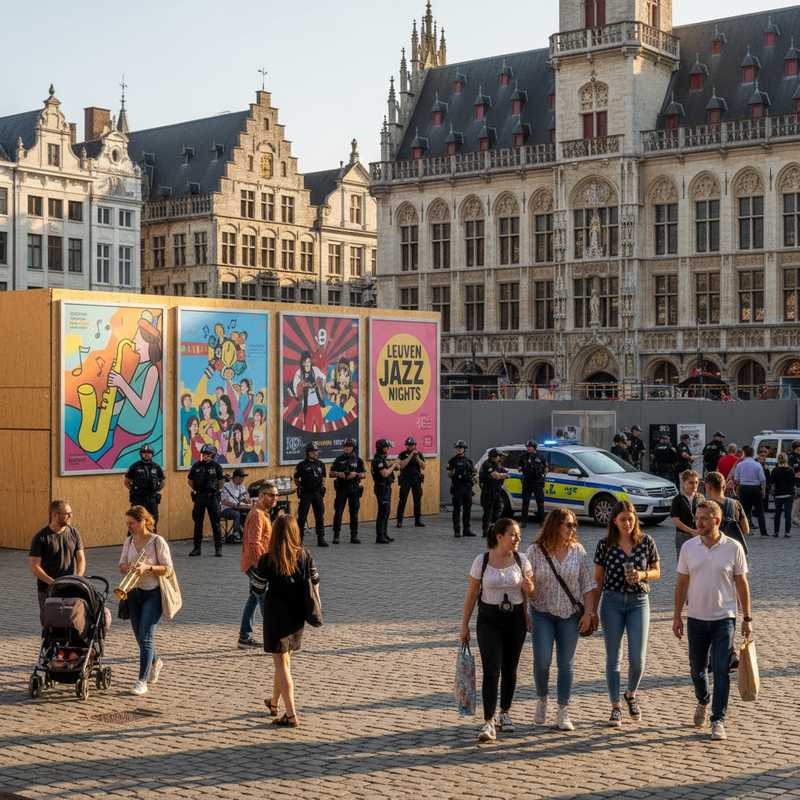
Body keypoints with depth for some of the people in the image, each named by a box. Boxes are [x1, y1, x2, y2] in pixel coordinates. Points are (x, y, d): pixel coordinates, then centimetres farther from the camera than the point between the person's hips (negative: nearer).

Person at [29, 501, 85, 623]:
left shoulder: (74, 533, 5)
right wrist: (53, 583, -20)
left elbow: (81, 559, 7)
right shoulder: (40, 537, -6)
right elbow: (34, 566, -9)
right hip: (48, 590, -3)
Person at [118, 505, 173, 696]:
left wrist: (148, 567, -26)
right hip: (134, 593, 6)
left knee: (146, 637, -12)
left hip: (152, 593, -6)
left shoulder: (157, 541, -10)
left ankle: (142, 681, -10)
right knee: (140, 636, 14)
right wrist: (128, 567, -13)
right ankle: (155, 662, 41)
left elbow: (167, 569, -11)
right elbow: (121, 566, 10)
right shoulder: (128, 541, 7)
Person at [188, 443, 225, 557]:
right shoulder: (196, 466, 3)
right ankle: (197, 548, 13)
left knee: (215, 524, -1)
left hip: (212, 498, -2)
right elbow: (190, 480, 14)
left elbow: (221, 481, 6)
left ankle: (218, 548, 4)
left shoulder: (216, 466, -3)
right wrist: (195, 490, 8)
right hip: (199, 497, 2)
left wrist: (215, 490, 4)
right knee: (198, 523, 6)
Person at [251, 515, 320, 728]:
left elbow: (258, 586, -5)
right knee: (284, 660, 21)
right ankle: (274, 703, 39)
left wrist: (256, 567, 12)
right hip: (297, 615, 4)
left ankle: (291, 715, -3)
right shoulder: (304, 556, -6)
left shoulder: (268, 559, -14)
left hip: (276, 616, -4)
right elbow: (315, 581, 0)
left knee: (282, 664, 1)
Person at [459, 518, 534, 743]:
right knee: (491, 671, -11)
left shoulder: (521, 560, -1)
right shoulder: (481, 561, -7)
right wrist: (464, 624, 0)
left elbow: (530, 593, 9)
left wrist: (529, 587, -16)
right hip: (489, 619, -3)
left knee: (510, 669, 12)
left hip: (515, 619, 3)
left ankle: (505, 713, 30)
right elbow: (472, 594, -1)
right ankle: (489, 722, -11)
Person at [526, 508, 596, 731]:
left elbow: (587, 584, 3)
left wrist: (588, 612, -3)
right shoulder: (536, 551, -6)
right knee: (542, 661, -7)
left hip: (570, 614, 2)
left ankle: (563, 713, 11)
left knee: (566, 664, 4)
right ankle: (541, 701, 19)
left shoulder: (577, 550, 0)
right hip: (542, 614, -2)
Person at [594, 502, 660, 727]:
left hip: (639, 601, 0)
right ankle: (615, 707, 16)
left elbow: (657, 572, 8)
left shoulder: (646, 542, -1)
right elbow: (598, 579, 5)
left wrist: (642, 575, -14)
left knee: (637, 659, -3)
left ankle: (631, 694, 27)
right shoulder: (605, 544, -2)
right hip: (612, 601, 0)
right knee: (613, 657, 5)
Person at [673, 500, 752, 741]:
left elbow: (742, 583, 1)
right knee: (697, 669, 14)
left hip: (724, 618, -2)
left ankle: (718, 721, 4)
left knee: (721, 672, -5)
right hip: (696, 618, 2)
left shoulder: (733, 548, -6)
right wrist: (677, 615, 4)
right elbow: (682, 583, 5)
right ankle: (703, 702, 41)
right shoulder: (689, 547, -1)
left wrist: (747, 618, 1)